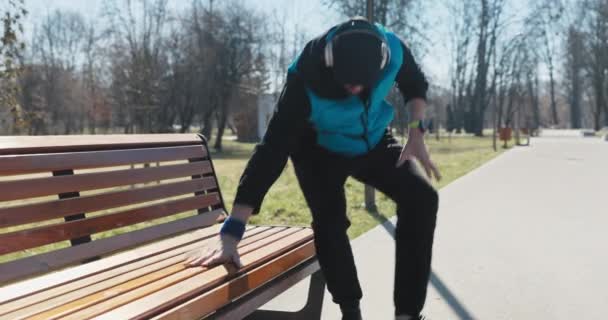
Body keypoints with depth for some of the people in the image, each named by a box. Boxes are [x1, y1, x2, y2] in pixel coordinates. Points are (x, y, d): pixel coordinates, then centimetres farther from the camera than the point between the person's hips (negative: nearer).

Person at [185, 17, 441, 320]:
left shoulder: (392, 49, -28)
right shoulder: (305, 83, -39)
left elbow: (416, 84, -2)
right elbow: (271, 151, -41)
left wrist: (416, 133, -15)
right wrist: (232, 231, -46)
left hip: (374, 144, 3)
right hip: (321, 151, -3)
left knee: (421, 198, -16)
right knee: (329, 221, -25)